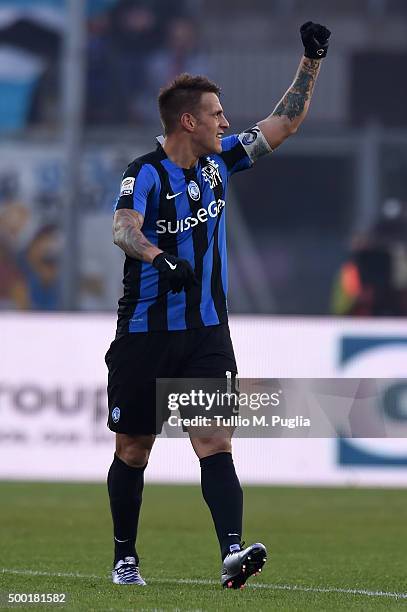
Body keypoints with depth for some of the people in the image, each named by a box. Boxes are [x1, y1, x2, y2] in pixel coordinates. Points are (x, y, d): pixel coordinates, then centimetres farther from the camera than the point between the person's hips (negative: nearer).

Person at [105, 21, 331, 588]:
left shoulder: (219, 159, 6)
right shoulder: (146, 173, -13)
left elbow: (285, 122, 14)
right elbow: (123, 227, -31)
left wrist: (311, 61, 5)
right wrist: (158, 256, -51)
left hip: (206, 332, 4)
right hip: (145, 332, -4)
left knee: (215, 441, -12)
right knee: (134, 450, 7)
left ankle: (233, 552, -25)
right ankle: (125, 557, 23)